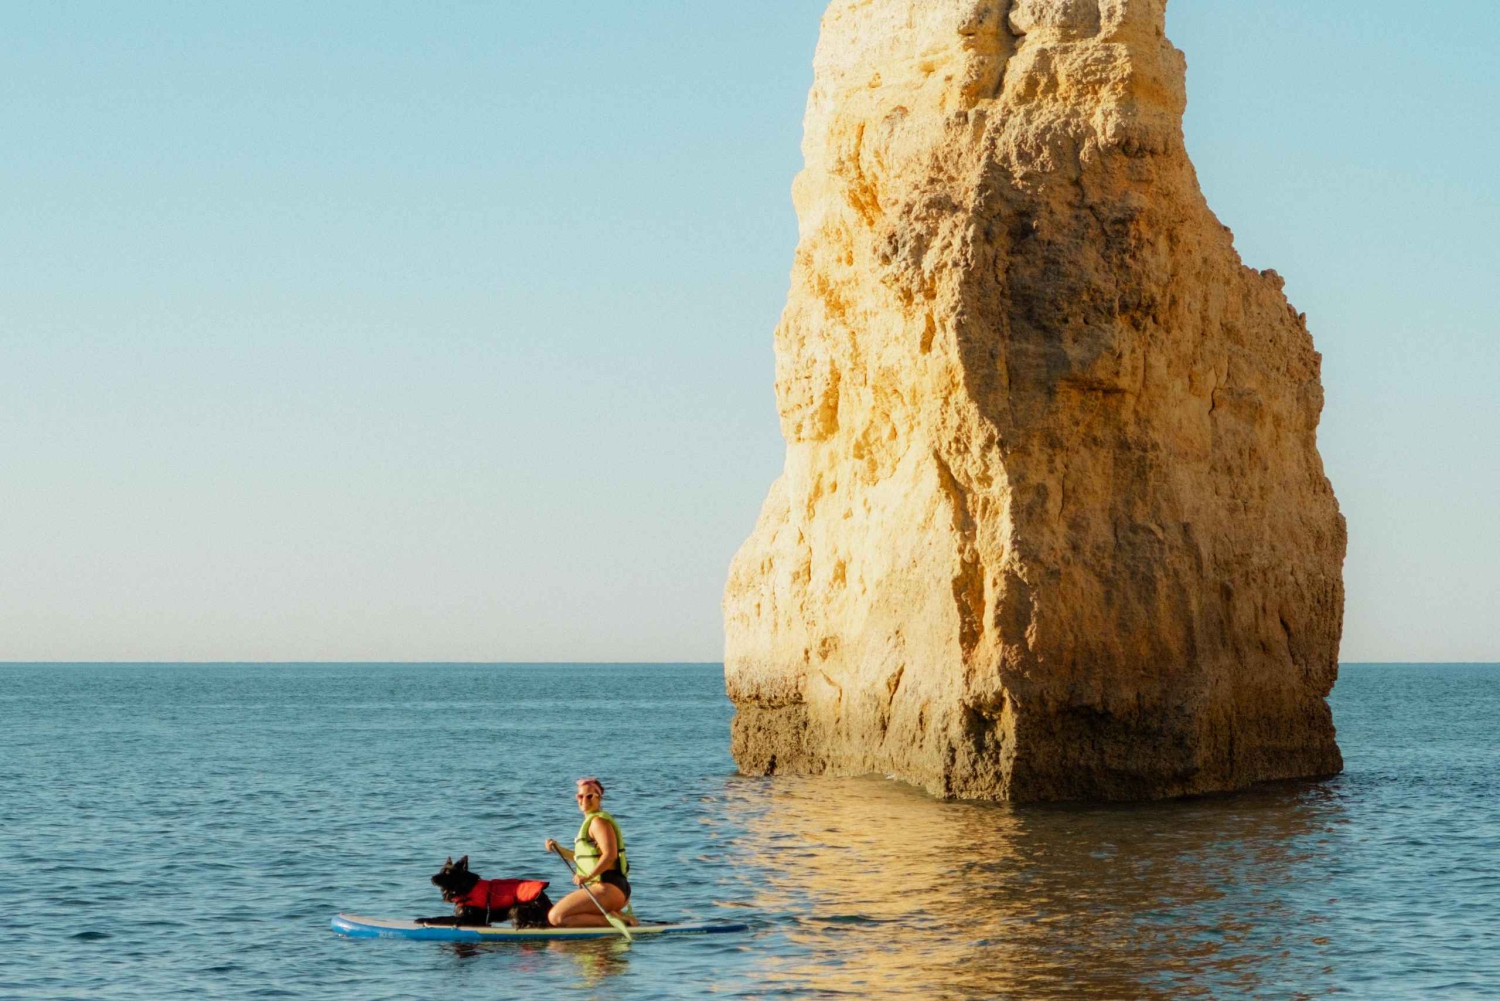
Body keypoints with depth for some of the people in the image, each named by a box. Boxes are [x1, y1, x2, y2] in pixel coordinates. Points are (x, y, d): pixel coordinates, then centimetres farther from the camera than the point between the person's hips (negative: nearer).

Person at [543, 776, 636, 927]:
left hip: (607, 889, -10)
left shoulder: (598, 821, -8)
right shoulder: (590, 821, 22)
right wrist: (559, 850, 21)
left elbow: (610, 855, -21)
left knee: (556, 917, -18)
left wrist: (589, 876, -27)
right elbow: (584, 858, 28)